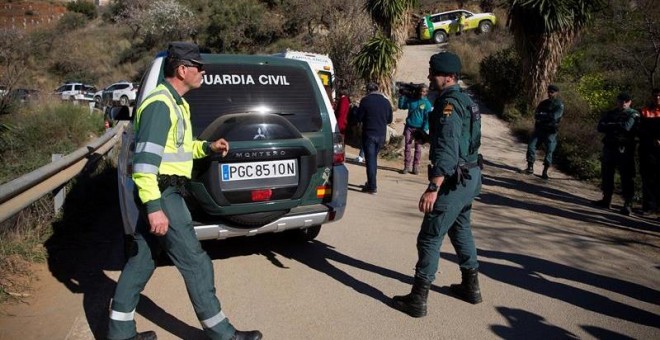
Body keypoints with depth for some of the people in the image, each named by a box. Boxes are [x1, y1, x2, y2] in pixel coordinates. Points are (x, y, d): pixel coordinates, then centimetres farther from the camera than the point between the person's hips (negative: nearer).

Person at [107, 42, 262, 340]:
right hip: (162, 194, -10)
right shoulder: (160, 104, -17)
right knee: (195, 262, -3)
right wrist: (154, 207, -26)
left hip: (161, 194, 10)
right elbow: (145, 159, -23)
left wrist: (207, 147, 11)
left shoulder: (174, 102, 16)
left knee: (141, 260, 15)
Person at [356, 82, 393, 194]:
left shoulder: (365, 100, -9)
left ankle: (372, 187, -3)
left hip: (369, 134, -5)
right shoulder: (386, 101, 6)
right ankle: (371, 183, 25)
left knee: (370, 160, -2)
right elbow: (389, 119, 12)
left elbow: (359, 118, -5)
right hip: (381, 135, 5)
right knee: (374, 158, 18)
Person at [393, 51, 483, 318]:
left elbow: (447, 152, -28)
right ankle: (470, 286, 35)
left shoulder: (449, 104, -18)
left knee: (430, 238, -5)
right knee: (461, 230, 23)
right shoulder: (465, 101, 13)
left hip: (455, 182, -10)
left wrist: (432, 188, -31)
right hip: (470, 177, 10)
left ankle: (417, 300, 2)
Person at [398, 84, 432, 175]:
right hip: (409, 127, 2)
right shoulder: (411, 100, 6)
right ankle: (406, 166, 4)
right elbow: (401, 106, 10)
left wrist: (424, 130, -14)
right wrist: (402, 96, -1)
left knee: (418, 148, 4)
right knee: (407, 147, 0)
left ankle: (416, 167, 10)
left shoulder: (427, 104, -3)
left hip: (419, 129, -2)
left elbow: (427, 118, -6)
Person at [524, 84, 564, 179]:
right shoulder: (543, 103, 10)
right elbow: (536, 116, -2)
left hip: (551, 132, -4)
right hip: (539, 129, 4)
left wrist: (542, 115, -11)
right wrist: (548, 116, -17)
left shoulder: (559, 105, -4)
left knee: (549, 151, -5)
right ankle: (530, 167, 3)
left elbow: (554, 117, -19)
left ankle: (545, 171, 5)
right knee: (531, 146, -8)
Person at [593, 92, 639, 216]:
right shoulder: (610, 113, 13)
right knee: (606, 175, 11)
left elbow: (626, 127, -17)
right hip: (609, 148, 5)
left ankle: (628, 204, -4)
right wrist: (618, 126, -12)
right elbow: (600, 127, -2)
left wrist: (611, 126, -4)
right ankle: (606, 199, 22)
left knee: (626, 177, -5)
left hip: (624, 149, -5)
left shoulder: (633, 114, 0)